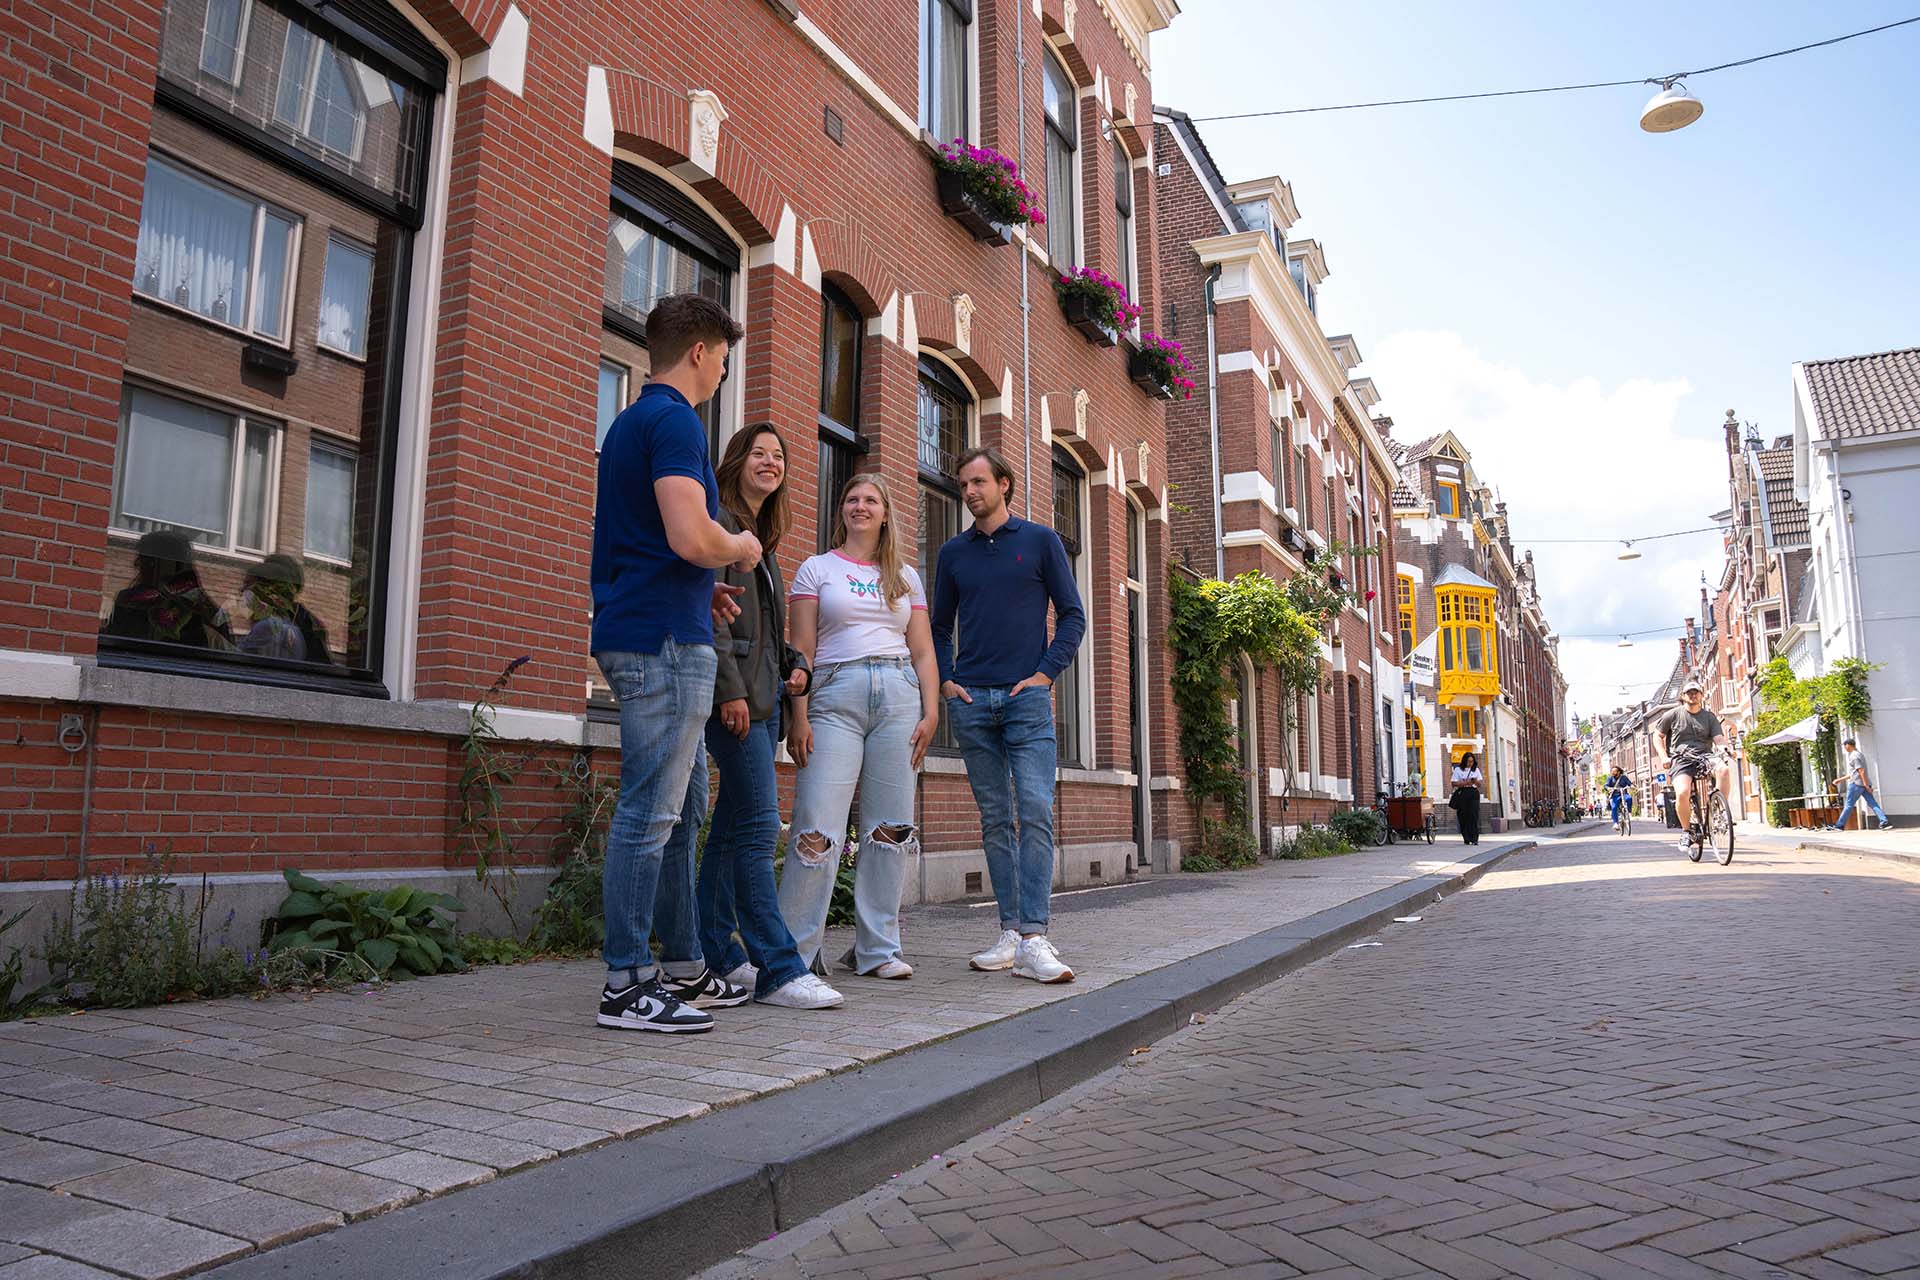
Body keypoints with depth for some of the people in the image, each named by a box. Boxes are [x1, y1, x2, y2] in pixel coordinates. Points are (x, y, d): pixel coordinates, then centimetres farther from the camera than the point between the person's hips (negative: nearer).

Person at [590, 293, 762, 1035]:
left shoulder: (633, 421, 21)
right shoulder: (673, 420, -11)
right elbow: (692, 538, -23)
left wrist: (700, 587, 22)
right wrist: (742, 549, -3)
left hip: (640, 633, 11)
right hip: (664, 640, -11)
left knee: (681, 807, 14)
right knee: (651, 811, -6)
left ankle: (682, 967, 21)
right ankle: (626, 986, 1)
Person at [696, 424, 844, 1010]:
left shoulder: (763, 535, 23)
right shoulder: (719, 522, -4)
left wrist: (794, 665, 8)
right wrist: (730, 689, -20)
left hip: (764, 693, 9)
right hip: (734, 692, -9)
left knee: (734, 824, 11)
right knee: (760, 824, -11)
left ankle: (716, 951, 18)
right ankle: (777, 969, -9)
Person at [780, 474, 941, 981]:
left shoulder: (906, 576, 19)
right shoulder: (817, 569, 10)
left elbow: (923, 652, 15)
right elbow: (802, 650, 2)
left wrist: (931, 711, 3)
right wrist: (799, 717, -7)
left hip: (899, 695, 3)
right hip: (835, 696, -3)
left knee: (892, 827, 1)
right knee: (818, 829, -10)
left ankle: (877, 949, 10)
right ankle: (794, 951, -1)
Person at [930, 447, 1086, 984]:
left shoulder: (1041, 540, 6)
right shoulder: (954, 552, 14)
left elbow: (1072, 615, 5)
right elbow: (939, 626, 19)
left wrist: (1046, 672, -6)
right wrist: (945, 680, 4)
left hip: (1027, 698, -3)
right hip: (971, 700, 3)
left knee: (1035, 813, -12)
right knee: (995, 819, 5)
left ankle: (1034, 939, -13)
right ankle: (1009, 932, 11)